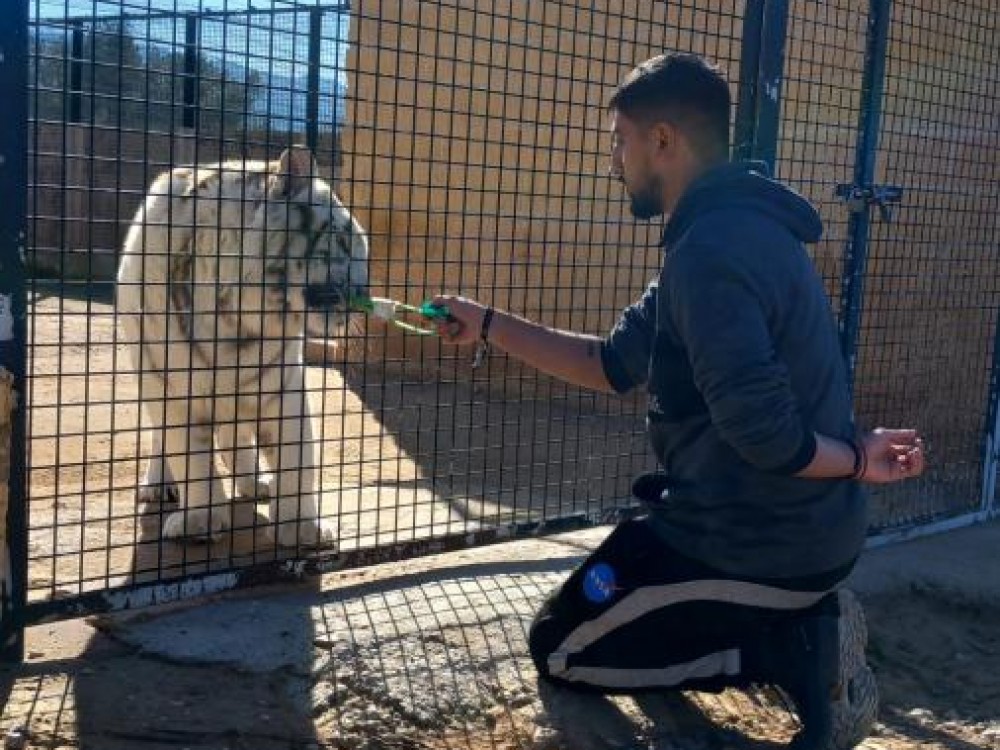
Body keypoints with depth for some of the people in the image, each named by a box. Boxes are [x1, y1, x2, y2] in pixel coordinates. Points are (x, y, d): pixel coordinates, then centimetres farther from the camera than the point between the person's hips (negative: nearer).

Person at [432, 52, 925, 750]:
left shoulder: (711, 248, -24)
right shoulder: (739, 227, 10)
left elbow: (762, 433, -30)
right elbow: (612, 363, 12)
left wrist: (856, 458, -12)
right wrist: (487, 324, 11)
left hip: (759, 541, -10)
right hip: (802, 530, 10)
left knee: (561, 649, 7)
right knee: (608, 593, 32)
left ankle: (792, 651, -3)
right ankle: (801, 624, 11)